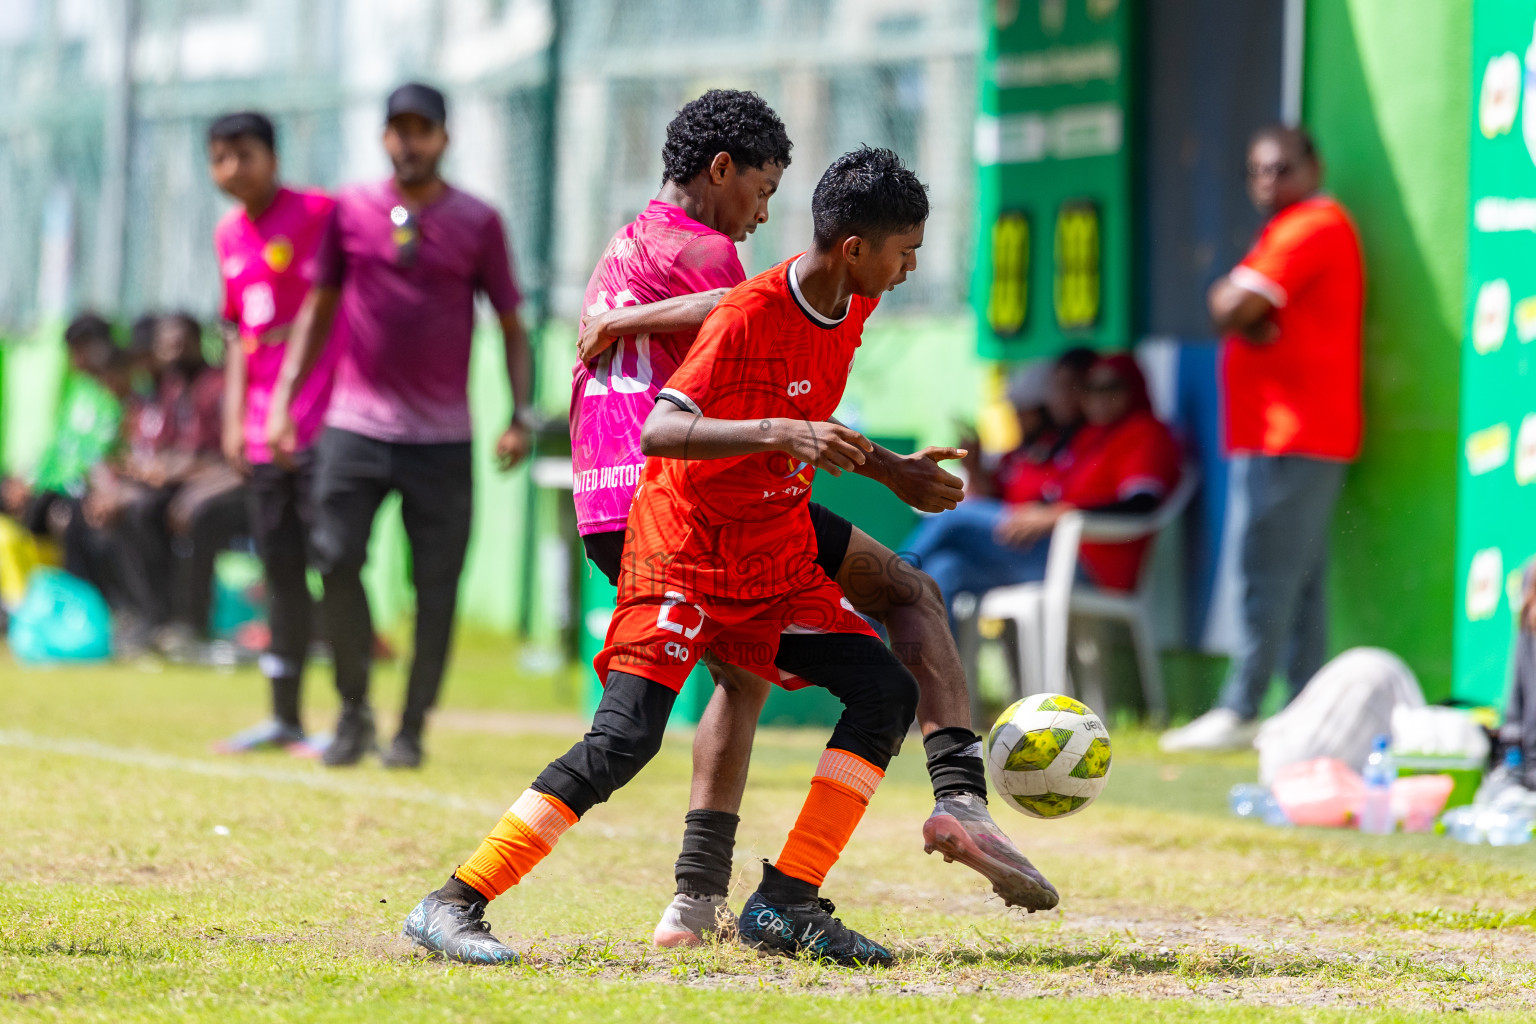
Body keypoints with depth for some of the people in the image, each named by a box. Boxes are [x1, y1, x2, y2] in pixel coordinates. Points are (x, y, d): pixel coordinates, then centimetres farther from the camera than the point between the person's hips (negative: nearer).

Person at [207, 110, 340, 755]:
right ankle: (284, 718, 16)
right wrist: (234, 419, 14)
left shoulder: (319, 213, -8)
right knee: (280, 573, 10)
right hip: (264, 432, 7)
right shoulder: (229, 236, 14)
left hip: (323, 422, -7)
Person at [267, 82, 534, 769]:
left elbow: (511, 325, 7)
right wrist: (282, 401, 7)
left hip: (443, 438, -1)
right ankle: (353, 711, 5)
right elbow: (319, 310, 14)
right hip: (354, 425, 1)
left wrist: (519, 416, -5)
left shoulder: (477, 222, 3)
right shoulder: (350, 210, 7)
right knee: (336, 559, -12)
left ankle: (412, 729, 9)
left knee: (436, 585, -2)